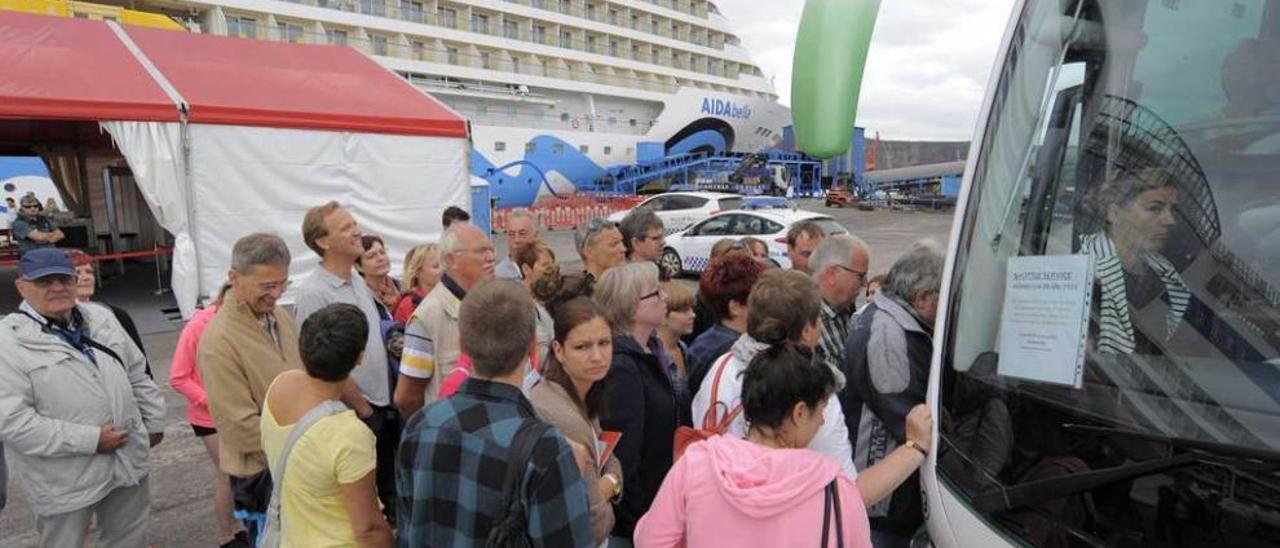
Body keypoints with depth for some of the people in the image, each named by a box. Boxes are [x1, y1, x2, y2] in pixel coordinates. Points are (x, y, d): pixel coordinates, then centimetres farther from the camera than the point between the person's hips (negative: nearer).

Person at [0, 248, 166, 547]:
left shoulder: (101, 318, 5)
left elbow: (137, 374, 13)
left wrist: (153, 421, 12)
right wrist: (89, 440, -20)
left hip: (129, 460, 5)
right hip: (65, 480, -4)